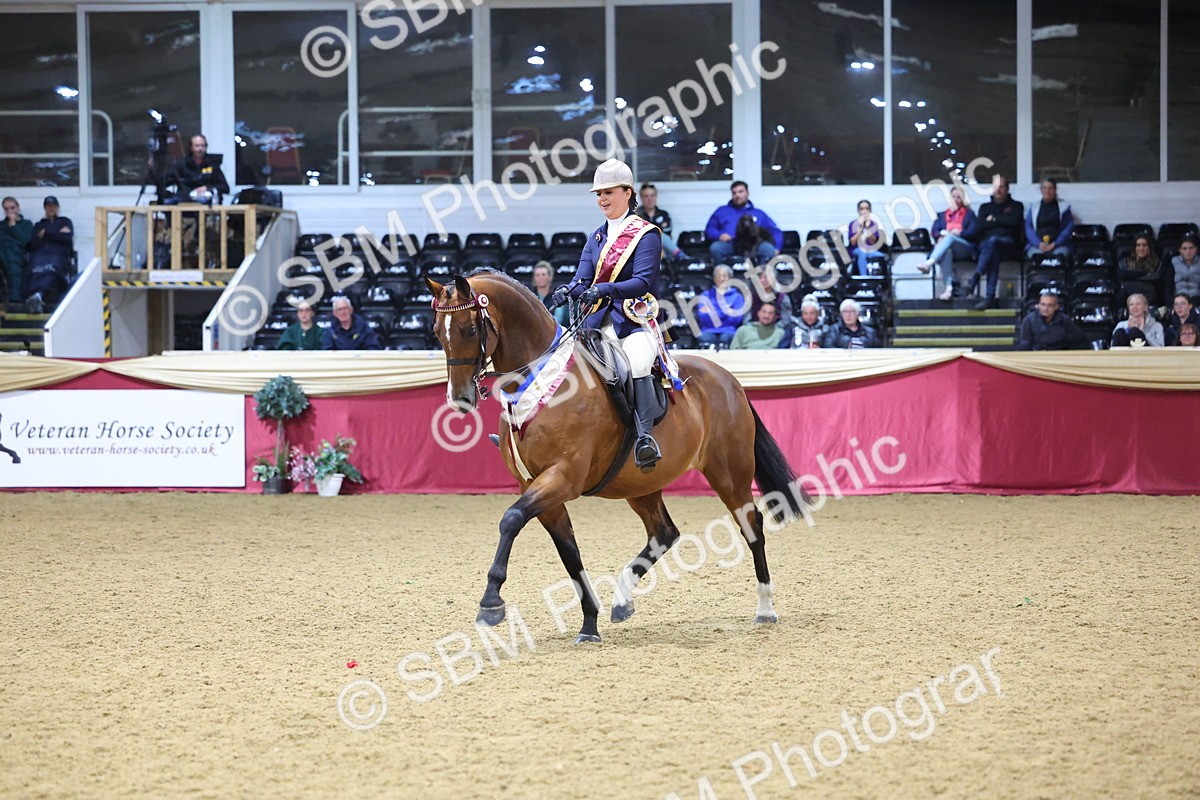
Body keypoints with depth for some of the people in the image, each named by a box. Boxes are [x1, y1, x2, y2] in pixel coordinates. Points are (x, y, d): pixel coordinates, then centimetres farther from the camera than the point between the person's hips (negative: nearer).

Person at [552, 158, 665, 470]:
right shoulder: (596, 238, 19)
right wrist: (569, 291, -18)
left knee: (636, 365, -35)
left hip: (636, 322, -6)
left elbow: (643, 281, -14)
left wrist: (604, 289, -31)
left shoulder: (647, 234, -1)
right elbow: (583, 279, 8)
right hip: (600, 323, 6)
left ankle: (646, 439, -42)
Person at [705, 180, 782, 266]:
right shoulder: (722, 211, 29)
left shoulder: (759, 214, 29)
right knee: (715, 247, -37)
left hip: (752, 246, 0)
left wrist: (776, 248, 1)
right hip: (729, 244, 0)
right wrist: (719, 235, -4)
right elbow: (709, 229, 20)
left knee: (768, 249, -35)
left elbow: (775, 231, 21)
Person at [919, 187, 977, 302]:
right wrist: (941, 235, -10)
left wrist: (959, 233, -12)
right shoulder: (942, 215, 30)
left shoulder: (969, 214, 23)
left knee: (949, 237, -37)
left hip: (965, 248, -1)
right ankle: (949, 288, -55)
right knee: (946, 252, -40)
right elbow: (934, 231, 14)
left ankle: (929, 263, -59)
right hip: (945, 248, 1)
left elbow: (972, 232, 6)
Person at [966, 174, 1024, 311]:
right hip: (986, 242, 2)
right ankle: (990, 297, -50)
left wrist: (994, 219, 4)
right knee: (993, 254, -38)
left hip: (1009, 244, -2)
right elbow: (978, 228, 7)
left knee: (993, 241, -39)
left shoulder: (1016, 206, 19)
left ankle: (975, 279, -49)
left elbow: (1014, 221, -4)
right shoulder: (985, 207, 25)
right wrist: (1001, 221, 3)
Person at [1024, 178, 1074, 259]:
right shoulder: (1034, 208, 17)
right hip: (1036, 245, 1)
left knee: (1059, 255, -36)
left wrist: (1054, 244, -10)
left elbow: (1069, 227, 5)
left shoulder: (1064, 207, 13)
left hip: (1058, 245, -1)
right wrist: (1039, 243, -10)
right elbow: (1028, 228, 9)